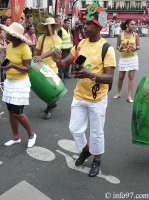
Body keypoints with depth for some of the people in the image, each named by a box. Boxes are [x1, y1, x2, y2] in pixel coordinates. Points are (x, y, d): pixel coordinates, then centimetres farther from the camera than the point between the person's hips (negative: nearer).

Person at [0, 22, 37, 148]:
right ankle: (16, 137, 26)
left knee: (17, 113, -5)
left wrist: (13, 66, -30)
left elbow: (27, 68, -17)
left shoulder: (24, 48, -16)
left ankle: (31, 135, 18)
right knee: (11, 111, 11)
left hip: (20, 83, -7)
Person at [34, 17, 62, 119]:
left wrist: (41, 57, -38)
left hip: (52, 67, -5)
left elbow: (53, 51, -25)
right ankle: (52, 103, 37)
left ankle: (48, 110, 12)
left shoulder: (57, 39, -8)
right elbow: (37, 51, 9)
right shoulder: (41, 38, 7)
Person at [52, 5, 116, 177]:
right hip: (79, 96, 5)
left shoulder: (107, 48, -17)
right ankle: (85, 150, 44)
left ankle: (97, 161, 35)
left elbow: (109, 77, -21)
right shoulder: (80, 44, 0)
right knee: (75, 129, 15)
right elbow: (64, 64, 2)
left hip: (97, 99, -5)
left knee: (96, 132, 11)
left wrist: (90, 75, -39)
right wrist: (58, 60, -22)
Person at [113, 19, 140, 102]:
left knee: (131, 77, 1)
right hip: (123, 58, 0)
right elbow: (117, 46, 3)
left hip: (133, 58, 0)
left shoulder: (135, 35, -1)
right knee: (121, 77, 7)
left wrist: (135, 48, -19)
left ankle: (129, 96, 7)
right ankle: (119, 92, 29)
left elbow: (138, 46, 3)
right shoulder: (120, 35, -4)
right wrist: (119, 48, -19)